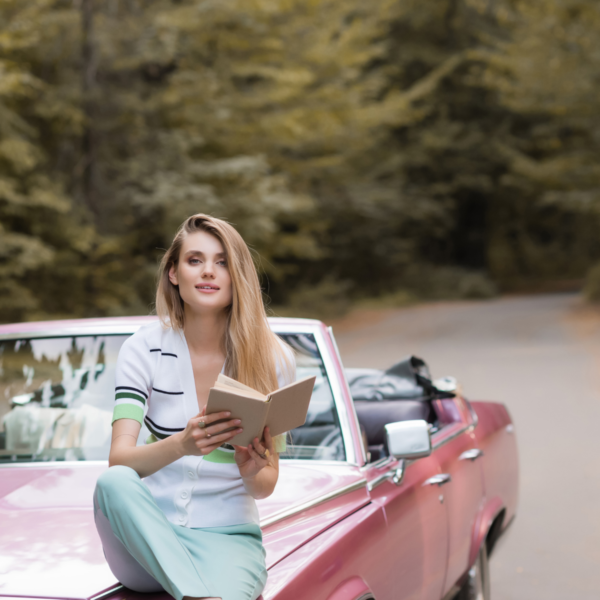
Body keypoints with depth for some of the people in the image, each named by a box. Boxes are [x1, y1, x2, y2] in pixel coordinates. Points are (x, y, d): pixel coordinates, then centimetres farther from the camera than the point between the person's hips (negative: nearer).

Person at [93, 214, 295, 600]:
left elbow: (265, 487, 3)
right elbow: (119, 459, -14)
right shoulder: (144, 350, -2)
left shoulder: (273, 359, -1)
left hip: (228, 536, -3)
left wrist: (253, 471, -22)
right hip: (149, 536, 4)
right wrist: (181, 444, -34)